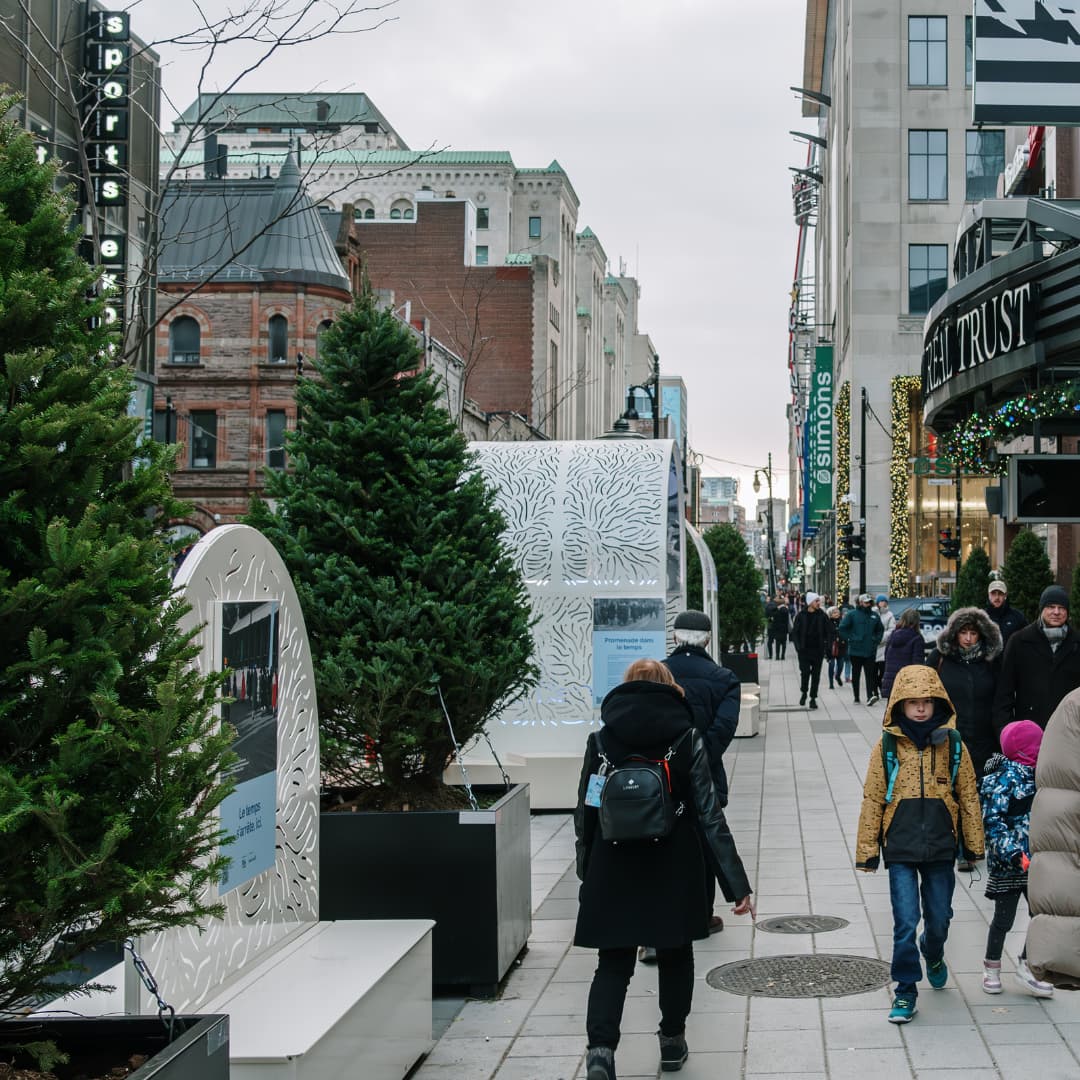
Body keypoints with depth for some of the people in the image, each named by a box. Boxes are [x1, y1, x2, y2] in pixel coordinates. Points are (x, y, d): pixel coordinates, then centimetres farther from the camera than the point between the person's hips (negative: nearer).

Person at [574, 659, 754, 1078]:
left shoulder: (601, 740, -3)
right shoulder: (687, 739, -5)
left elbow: (585, 814, 0)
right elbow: (709, 816, -8)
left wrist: (587, 871, 12)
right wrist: (736, 884, -6)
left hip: (613, 872, 0)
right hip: (675, 873, 0)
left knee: (613, 963, 4)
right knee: (675, 956, 19)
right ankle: (672, 1041, 31)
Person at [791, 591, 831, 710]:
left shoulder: (822, 616, 2)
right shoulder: (801, 616, -1)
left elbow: (829, 632, 5)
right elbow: (795, 632, 2)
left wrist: (828, 646, -6)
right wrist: (798, 646, -9)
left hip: (818, 651, 1)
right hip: (804, 651, -1)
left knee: (816, 674, 3)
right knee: (805, 672, -8)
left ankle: (813, 698, 11)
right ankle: (804, 692, 17)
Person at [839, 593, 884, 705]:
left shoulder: (874, 615, 11)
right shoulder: (852, 614, -2)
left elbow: (880, 629, 24)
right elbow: (842, 628, -3)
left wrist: (876, 640, 11)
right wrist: (850, 639, -8)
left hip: (870, 651, 2)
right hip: (856, 650, -2)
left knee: (870, 674, -8)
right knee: (855, 674, 6)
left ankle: (870, 696, -16)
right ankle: (856, 697, 13)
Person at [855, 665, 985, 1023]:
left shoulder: (952, 745, 0)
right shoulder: (887, 747, -4)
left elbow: (968, 797, 7)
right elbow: (872, 801, -1)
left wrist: (973, 844, 9)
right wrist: (867, 851, -1)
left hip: (940, 848, 2)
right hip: (900, 849, -2)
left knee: (939, 919, 13)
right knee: (905, 922, -5)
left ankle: (933, 956, 46)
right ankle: (905, 990, 9)